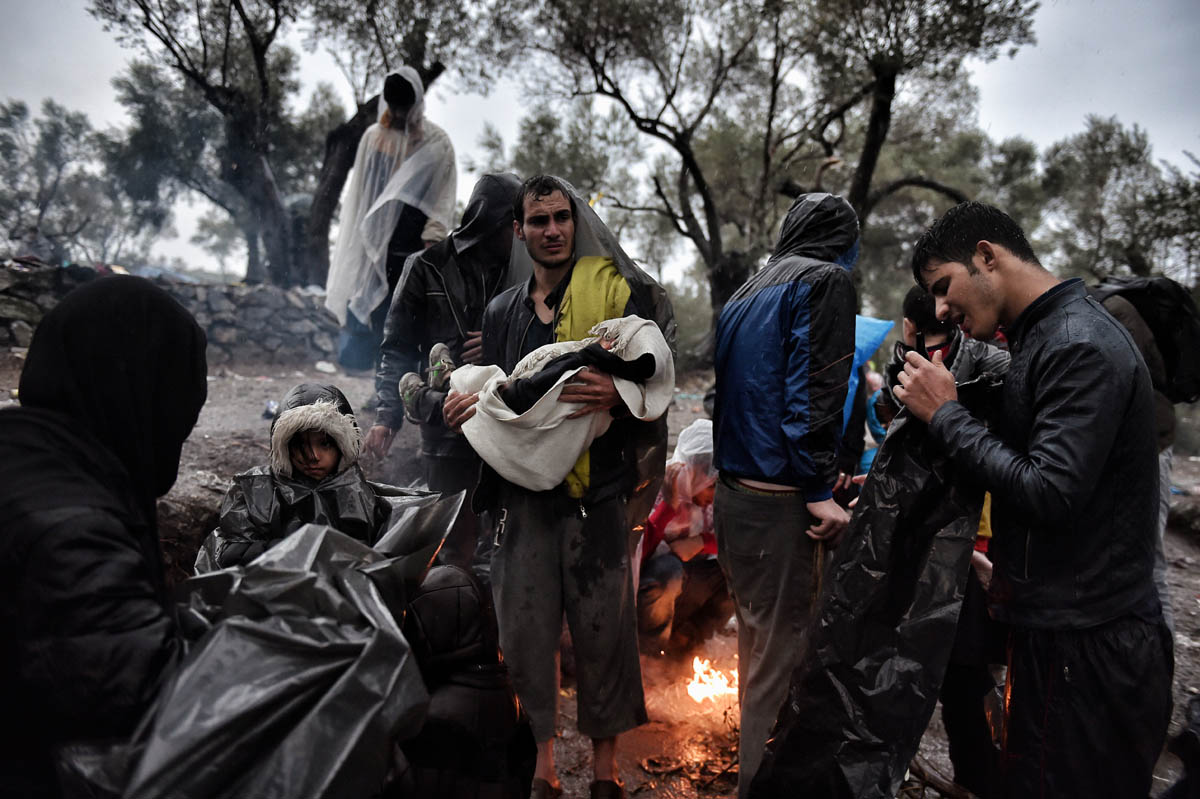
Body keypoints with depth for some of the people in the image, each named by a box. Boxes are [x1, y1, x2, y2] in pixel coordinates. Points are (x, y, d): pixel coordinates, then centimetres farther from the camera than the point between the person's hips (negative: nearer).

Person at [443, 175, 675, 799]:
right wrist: (465, 409, 1)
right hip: (526, 485, 4)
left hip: (597, 485, -3)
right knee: (525, 626, 7)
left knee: (602, 627, 4)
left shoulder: (615, 291, 1)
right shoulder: (502, 312, 16)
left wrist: (617, 394, -26)